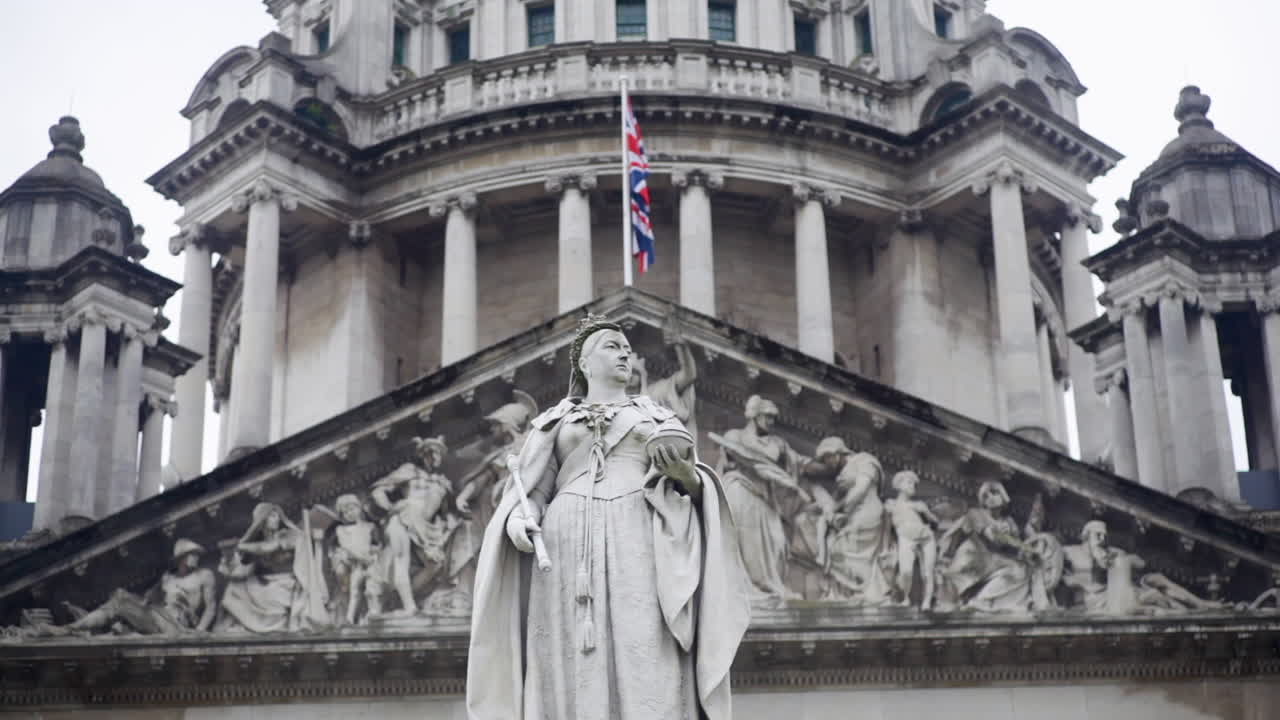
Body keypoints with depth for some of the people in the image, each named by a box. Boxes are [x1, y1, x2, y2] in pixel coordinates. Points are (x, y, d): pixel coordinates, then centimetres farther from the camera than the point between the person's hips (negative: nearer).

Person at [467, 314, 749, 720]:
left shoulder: (658, 420, 23)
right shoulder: (556, 423, 22)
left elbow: (690, 486, 12)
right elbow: (531, 495, 12)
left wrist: (686, 472, -12)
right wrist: (517, 522, -12)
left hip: (640, 548, 0)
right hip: (572, 553, 0)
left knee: (648, 682, -15)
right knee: (578, 686, -12)